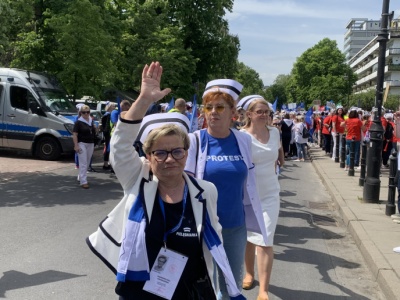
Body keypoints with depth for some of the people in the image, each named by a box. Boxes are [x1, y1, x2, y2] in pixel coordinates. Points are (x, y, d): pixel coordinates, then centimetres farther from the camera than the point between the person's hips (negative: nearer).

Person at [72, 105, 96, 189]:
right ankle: (83, 182, -8)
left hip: (90, 144, 7)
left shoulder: (91, 121, 11)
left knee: (87, 163, 14)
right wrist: (76, 145, -18)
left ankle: (81, 177, 30)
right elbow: (74, 134, -12)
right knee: (83, 163, -8)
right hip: (82, 144, -6)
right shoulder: (78, 122, -8)